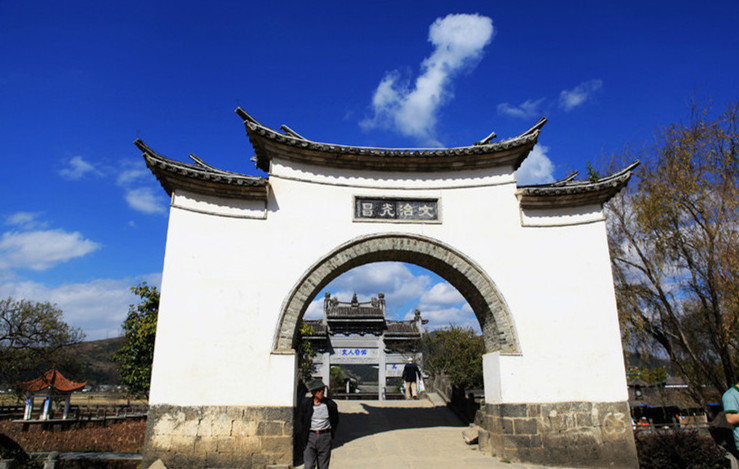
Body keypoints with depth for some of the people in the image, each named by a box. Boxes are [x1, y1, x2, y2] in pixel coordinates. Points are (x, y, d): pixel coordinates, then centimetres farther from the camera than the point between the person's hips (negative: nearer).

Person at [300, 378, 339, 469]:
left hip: (325, 436, 1)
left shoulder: (330, 404, -4)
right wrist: (304, 436, 7)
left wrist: (331, 435, 9)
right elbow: (302, 421, 9)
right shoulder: (306, 404, -4)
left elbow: (335, 421, 11)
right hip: (310, 436, -1)